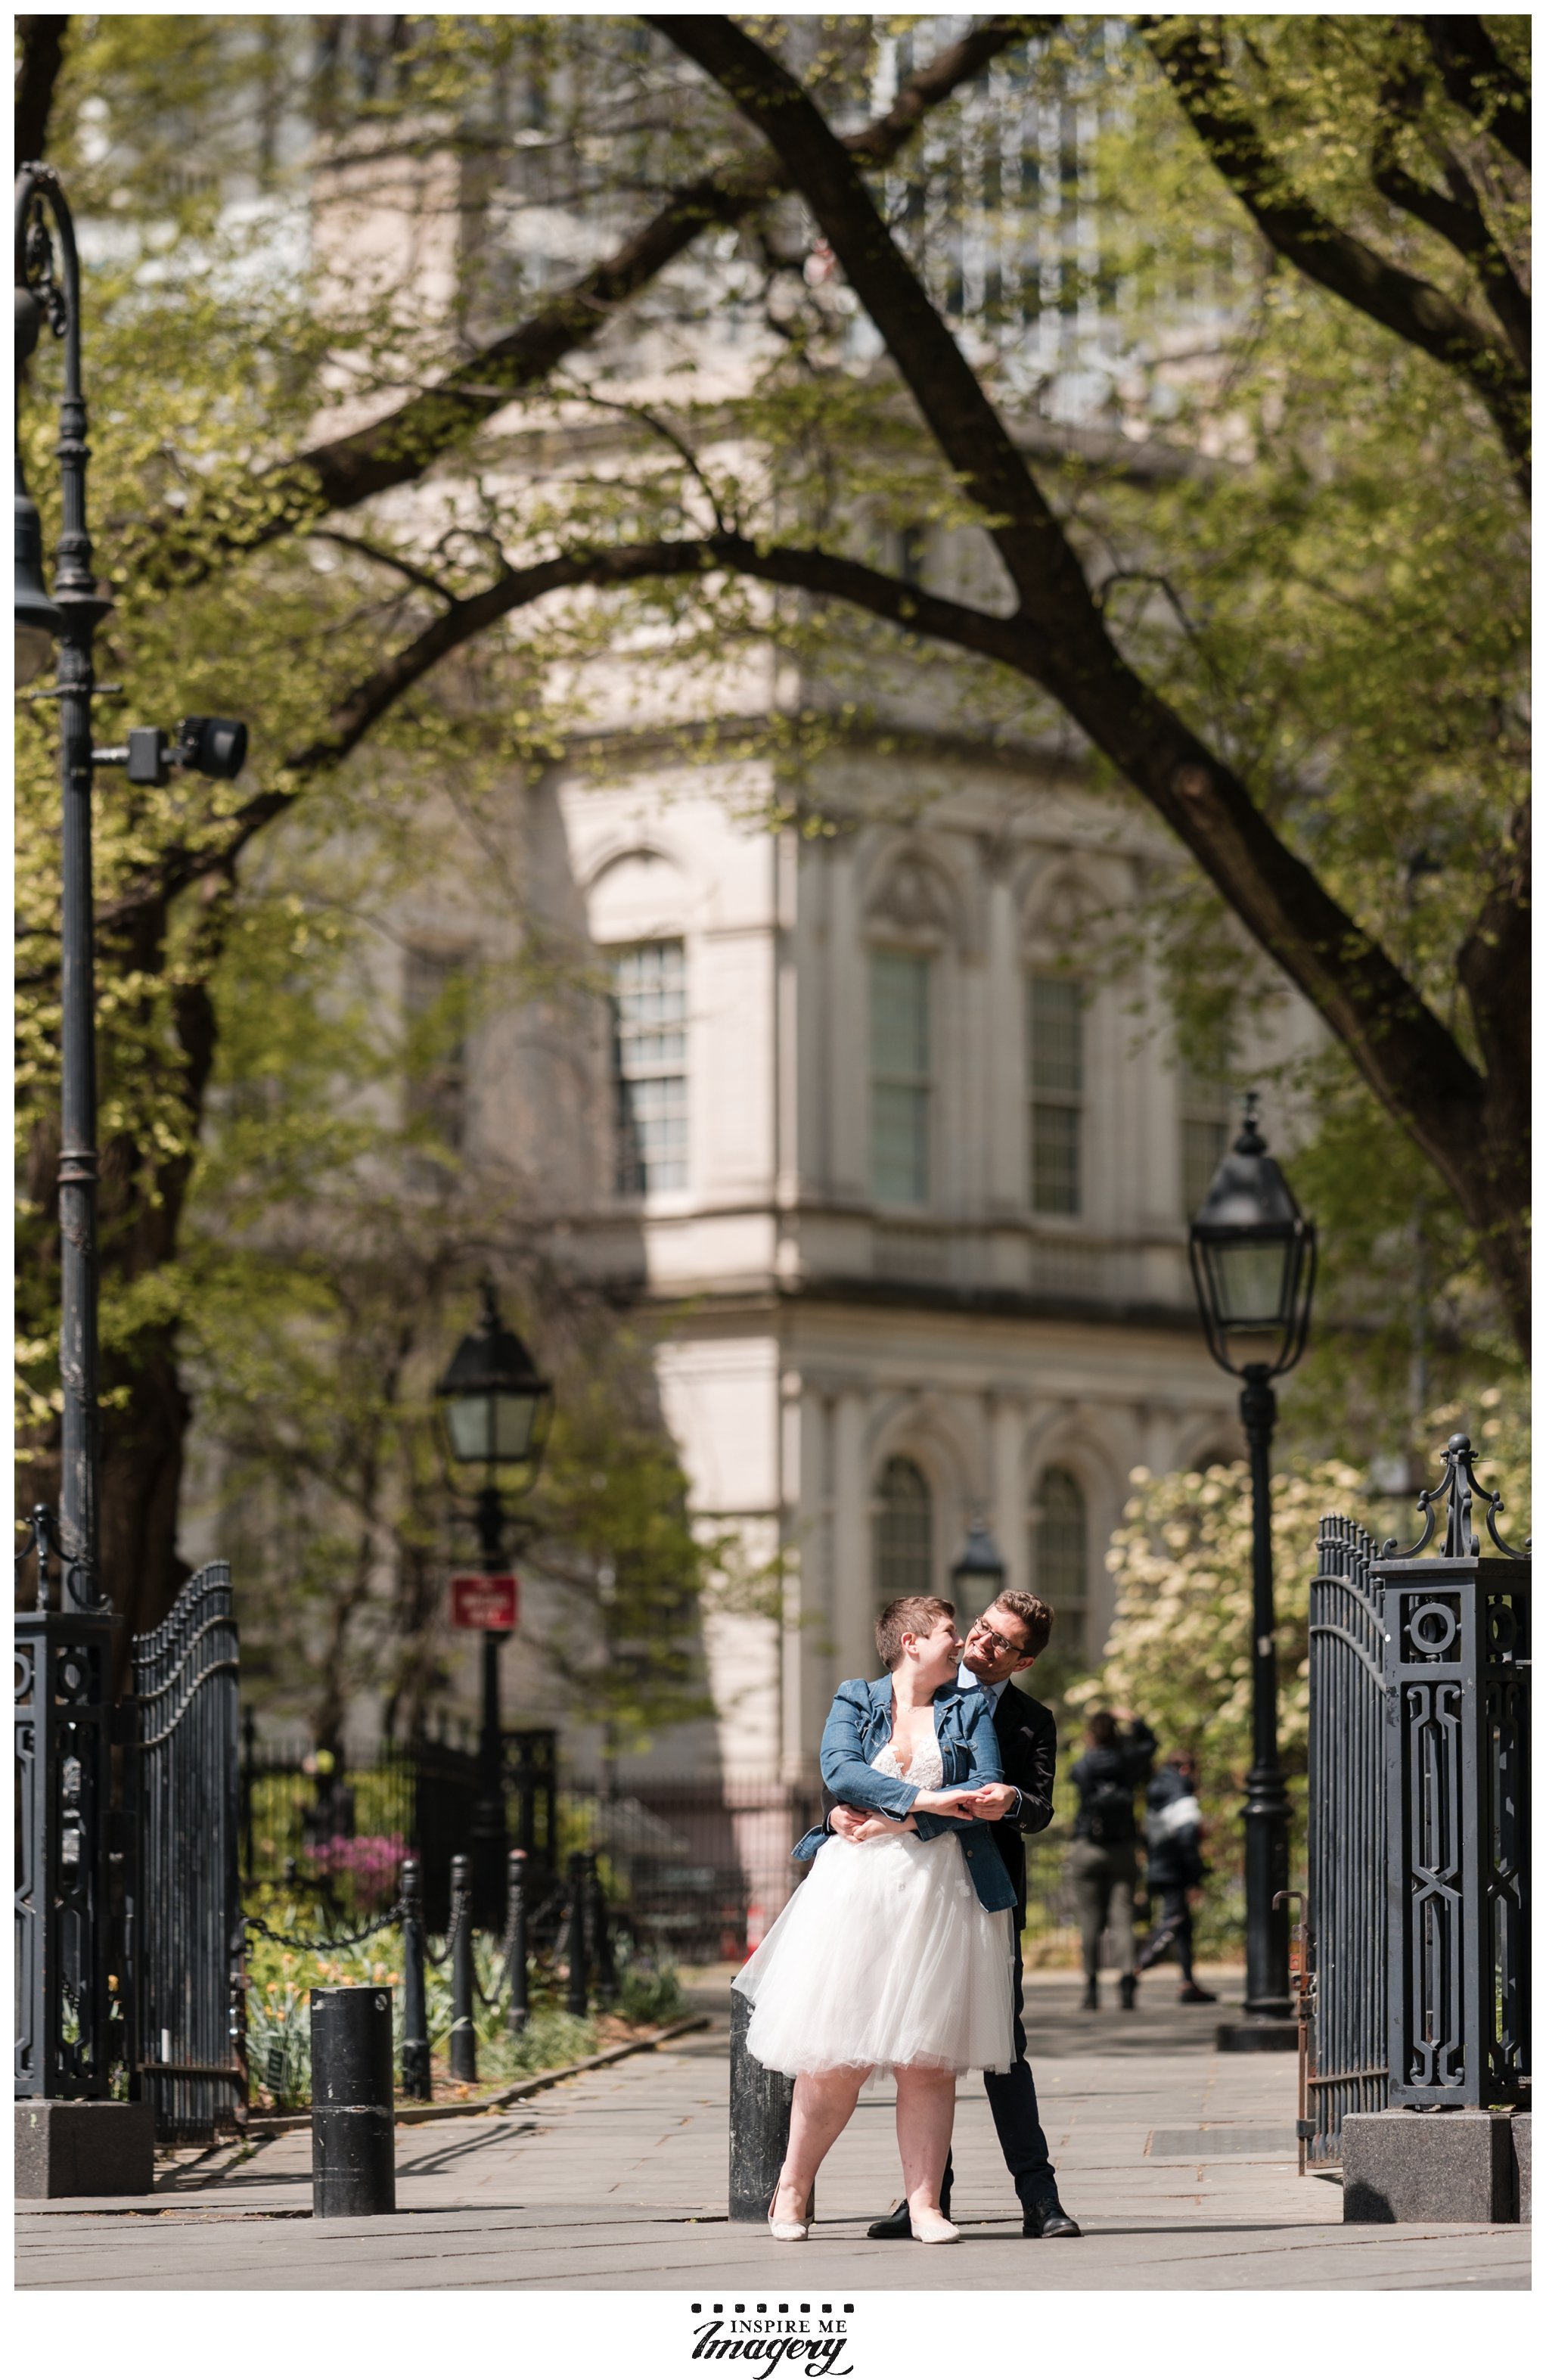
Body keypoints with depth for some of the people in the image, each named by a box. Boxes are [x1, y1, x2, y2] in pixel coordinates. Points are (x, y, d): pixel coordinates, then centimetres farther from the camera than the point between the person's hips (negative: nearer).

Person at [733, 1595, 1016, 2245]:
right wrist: (925, 1799, -16)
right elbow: (839, 1773, -8)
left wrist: (902, 1822, -10)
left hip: (939, 1891, 2)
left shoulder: (970, 1709, 13)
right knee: (836, 2060, -4)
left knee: (928, 2061, -3)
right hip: (857, 1885, -2)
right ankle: (792, 2189, 11)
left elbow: (988, 1792, -1)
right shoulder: (855, 1701, 9)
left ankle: (925, 2204, -2)